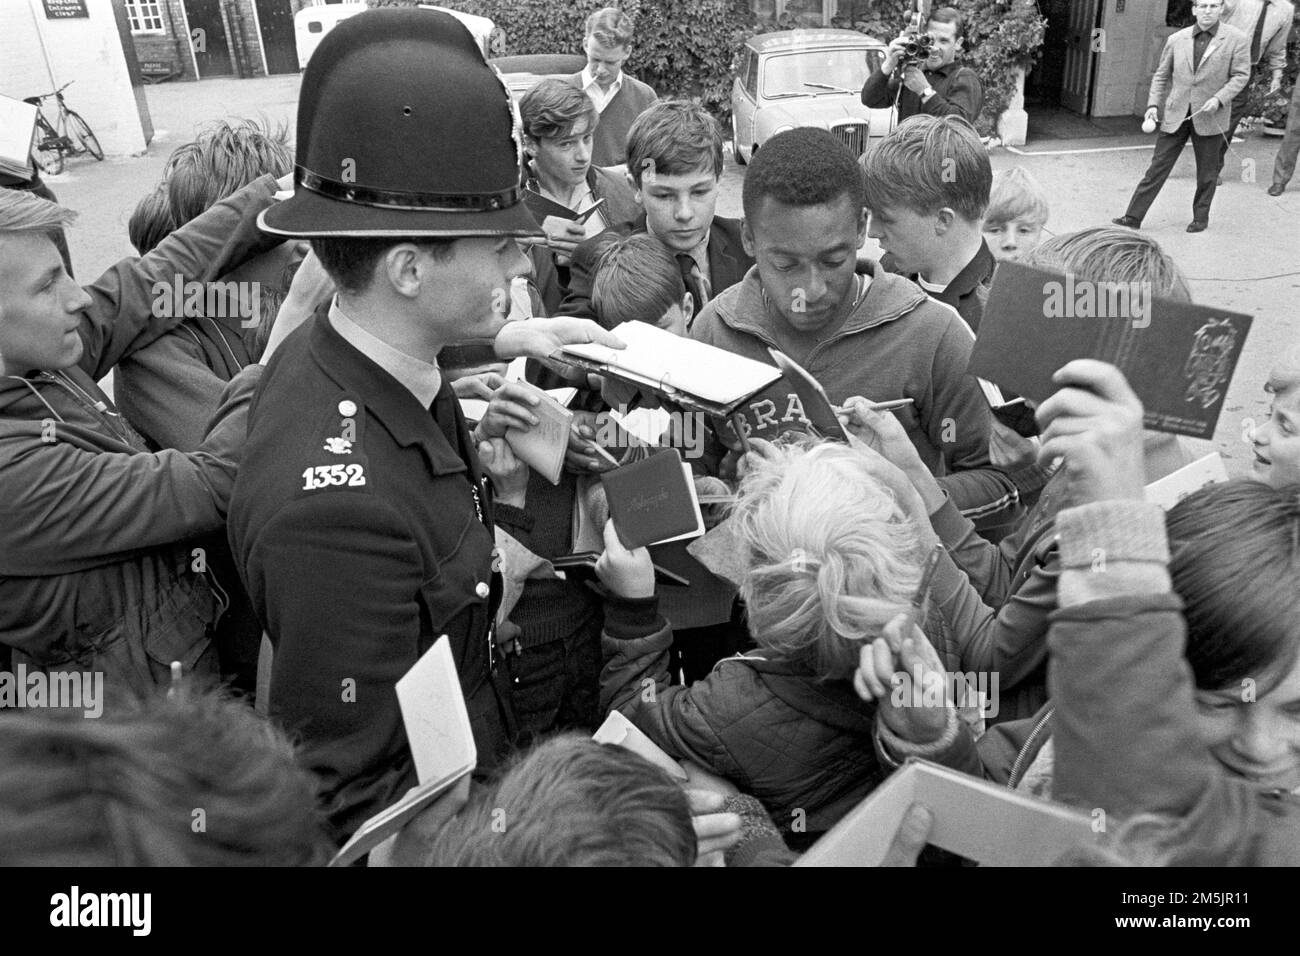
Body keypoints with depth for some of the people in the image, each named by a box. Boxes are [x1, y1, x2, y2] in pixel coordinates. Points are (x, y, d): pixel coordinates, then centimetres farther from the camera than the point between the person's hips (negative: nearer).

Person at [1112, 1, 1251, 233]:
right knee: (1158, 167, -1)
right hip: (1175, 115, 1)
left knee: (1206, 173, 9)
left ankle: (1201, 218, 24)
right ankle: (1133, 218, -1)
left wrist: (1219, 99, -17)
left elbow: (1241, 75, -3)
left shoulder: (1237, 39, -3)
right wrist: (1153, 104, -2)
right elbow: (1161, 75, 10)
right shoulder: (1176, 39, 4)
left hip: (1209, 117, -1)